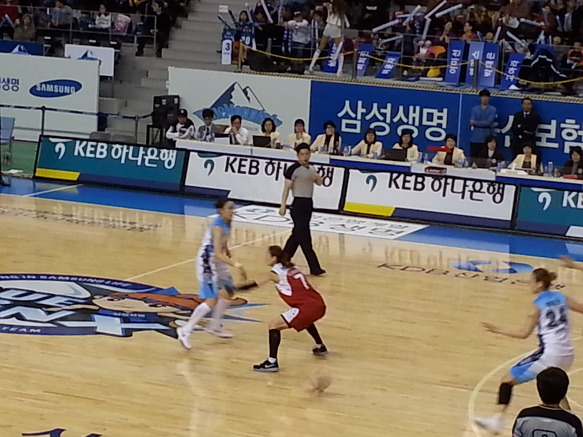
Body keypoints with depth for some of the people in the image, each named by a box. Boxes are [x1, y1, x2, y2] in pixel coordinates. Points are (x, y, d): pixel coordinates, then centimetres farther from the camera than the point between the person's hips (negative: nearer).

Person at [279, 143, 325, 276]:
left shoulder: (311, 168, 11)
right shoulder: (294, 169, -12)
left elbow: (319, 182, 21)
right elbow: (287, 188, -13)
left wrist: (317, 177, -3)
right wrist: (283, 206, -19)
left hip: (308, 204, 8)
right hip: (298, 204, -8)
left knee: (297, 234, 14)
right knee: (304, 237, -8)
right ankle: (314, 267, -10)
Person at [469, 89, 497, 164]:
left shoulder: (492, 109, 4)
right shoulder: (474, 109, 10)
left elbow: (489, 122, -8)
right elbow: (471, 123, -1)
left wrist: (476, 123, -5)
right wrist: (483, 123, -11)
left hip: (486, 139, -2)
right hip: (475, 139, 2)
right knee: (473, 158, 1)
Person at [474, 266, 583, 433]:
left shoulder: (538, 305, -6)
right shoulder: (561, 298, 8)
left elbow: (524, 333, -9)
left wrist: (498, 330, -2)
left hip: (549, 355, -7)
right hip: (566, 355, 7)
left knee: (508, 380, 0)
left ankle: (497, 419, -15)